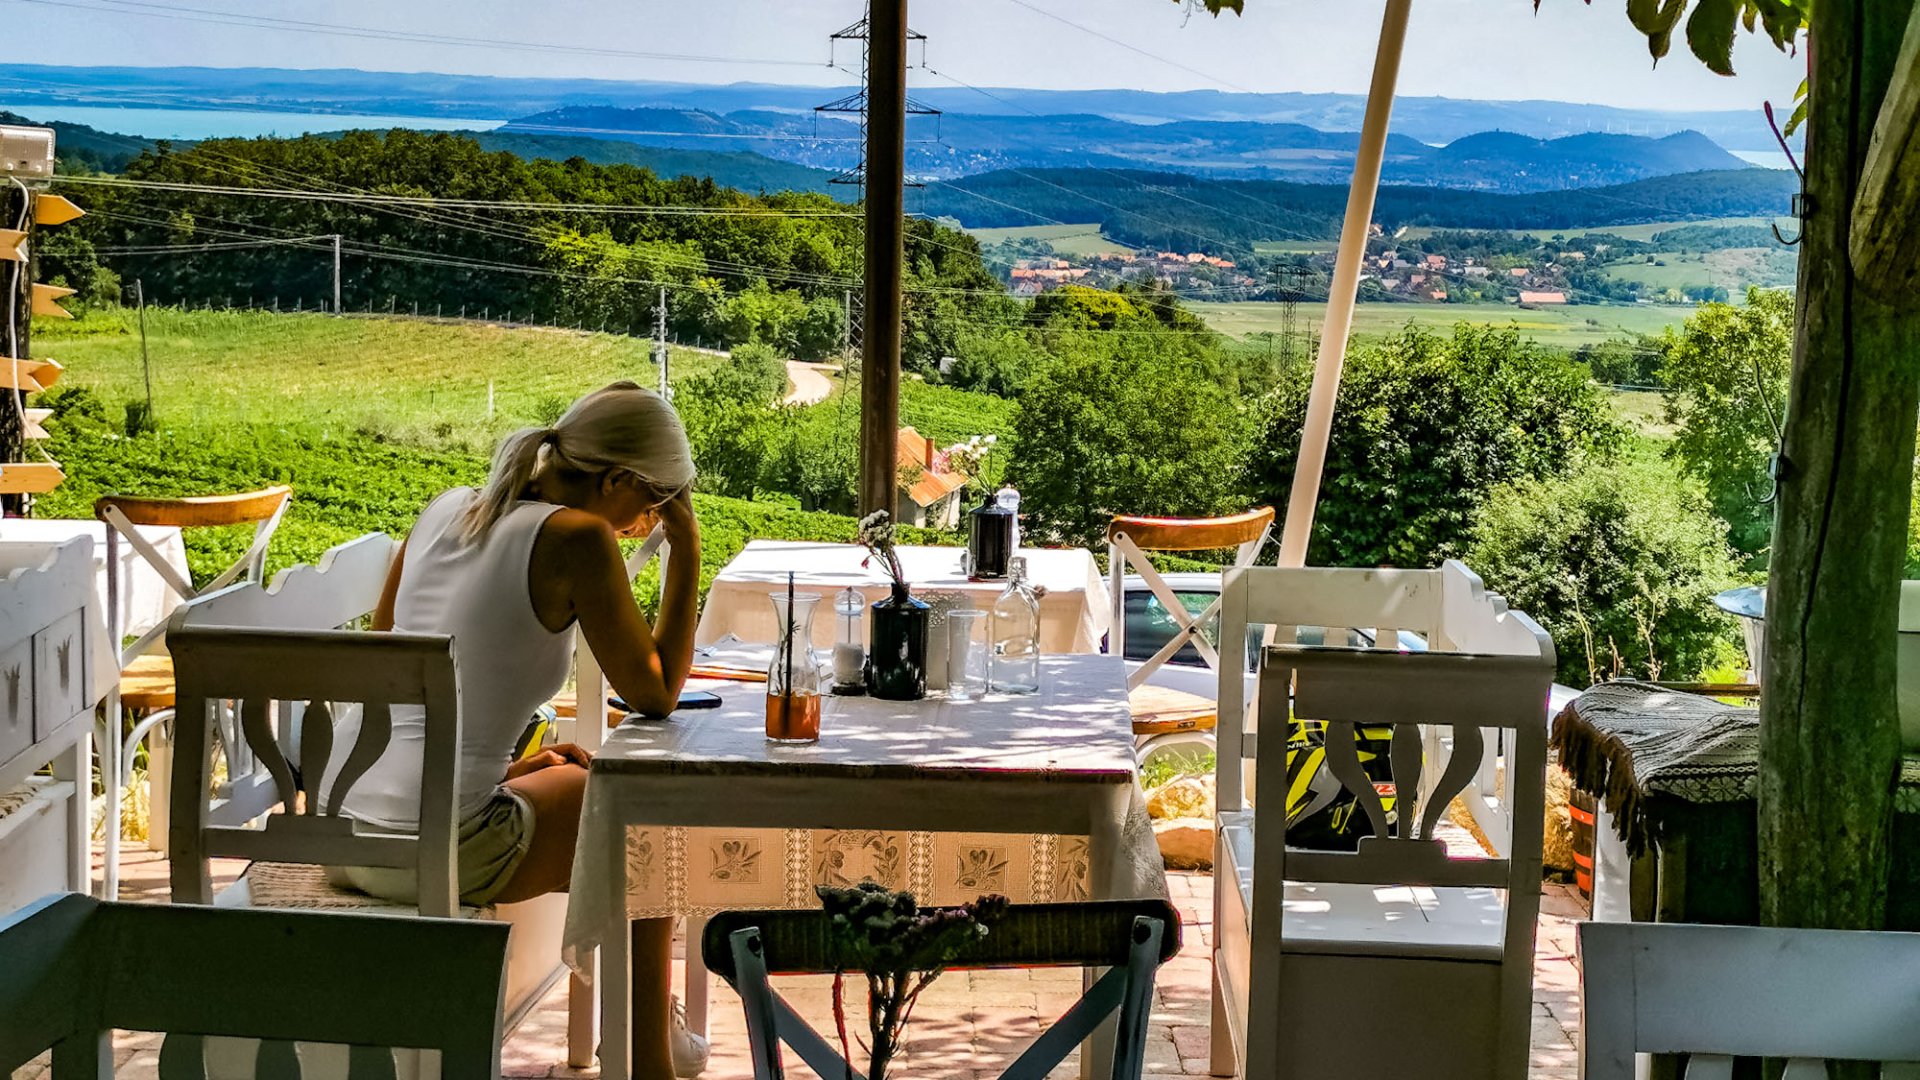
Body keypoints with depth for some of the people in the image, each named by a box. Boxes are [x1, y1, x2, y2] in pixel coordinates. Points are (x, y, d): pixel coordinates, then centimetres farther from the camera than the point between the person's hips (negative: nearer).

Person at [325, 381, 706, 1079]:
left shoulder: (445, 511, 11)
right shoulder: (577, 539, -10)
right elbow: (654, 695, -5)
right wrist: (686, 553, 1)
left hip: (342, 836, 8)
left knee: (571, 781, 33)